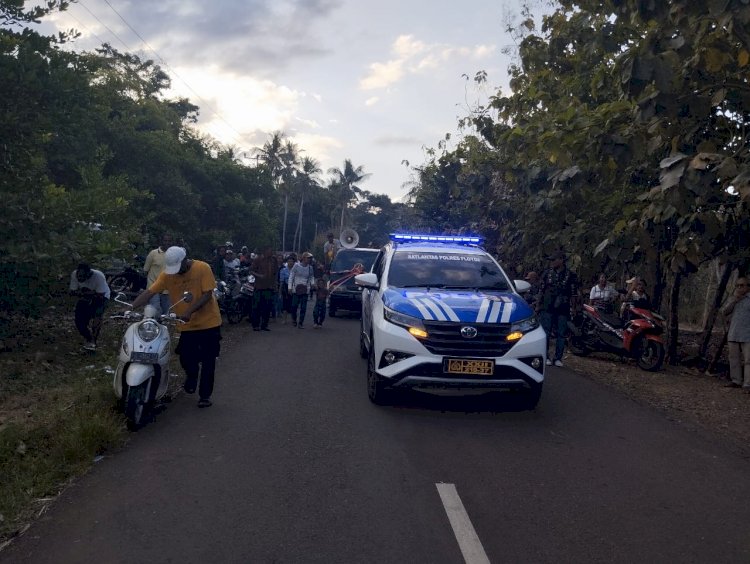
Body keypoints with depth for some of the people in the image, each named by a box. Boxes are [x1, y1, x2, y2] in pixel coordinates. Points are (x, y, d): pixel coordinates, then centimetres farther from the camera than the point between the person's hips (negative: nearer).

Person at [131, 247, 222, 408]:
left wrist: (189, 312, -28)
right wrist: (130, 308, -24)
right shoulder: (167, 274, -6)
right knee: (186, 359, 2)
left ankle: (205, 395, 18)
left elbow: (207, 294, -18)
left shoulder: (203, 268, -15)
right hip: (187, 325, 3)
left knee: (208, 362, 3)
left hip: (208, 323, -3)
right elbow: (149, 292, -10)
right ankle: (191, 376, 37)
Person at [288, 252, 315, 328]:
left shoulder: (310, 267, 4)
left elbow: (312, 277, 17)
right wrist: (290, 287, -5)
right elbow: (291, 276, 0)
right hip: (296, 289, -2)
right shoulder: (296, 266, -4)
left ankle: (301, 323, 6)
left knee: (303, 307, -1)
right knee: (294, 305, -1)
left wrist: (312, 283, -3)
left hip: (305, 290, 2)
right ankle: (294, 320, 23)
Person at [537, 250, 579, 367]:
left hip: (563, 310, -1)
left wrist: (574, 308, 0)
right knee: (545, 333, -2)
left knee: (561, 334, 3)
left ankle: (558, 358, 9)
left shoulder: (571, 275, 2)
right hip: (547, 308, 1)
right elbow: (541, 290, 11)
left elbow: (574, 294, 4)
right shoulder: (547, 273, 8)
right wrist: (538, 305, 8)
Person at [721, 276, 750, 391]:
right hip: (733, 335, 5)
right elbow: (724, 311, 1)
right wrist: (734, 299, -8)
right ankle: (736, 381, 16)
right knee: (734, 359, 8)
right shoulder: (732, 299, 13)